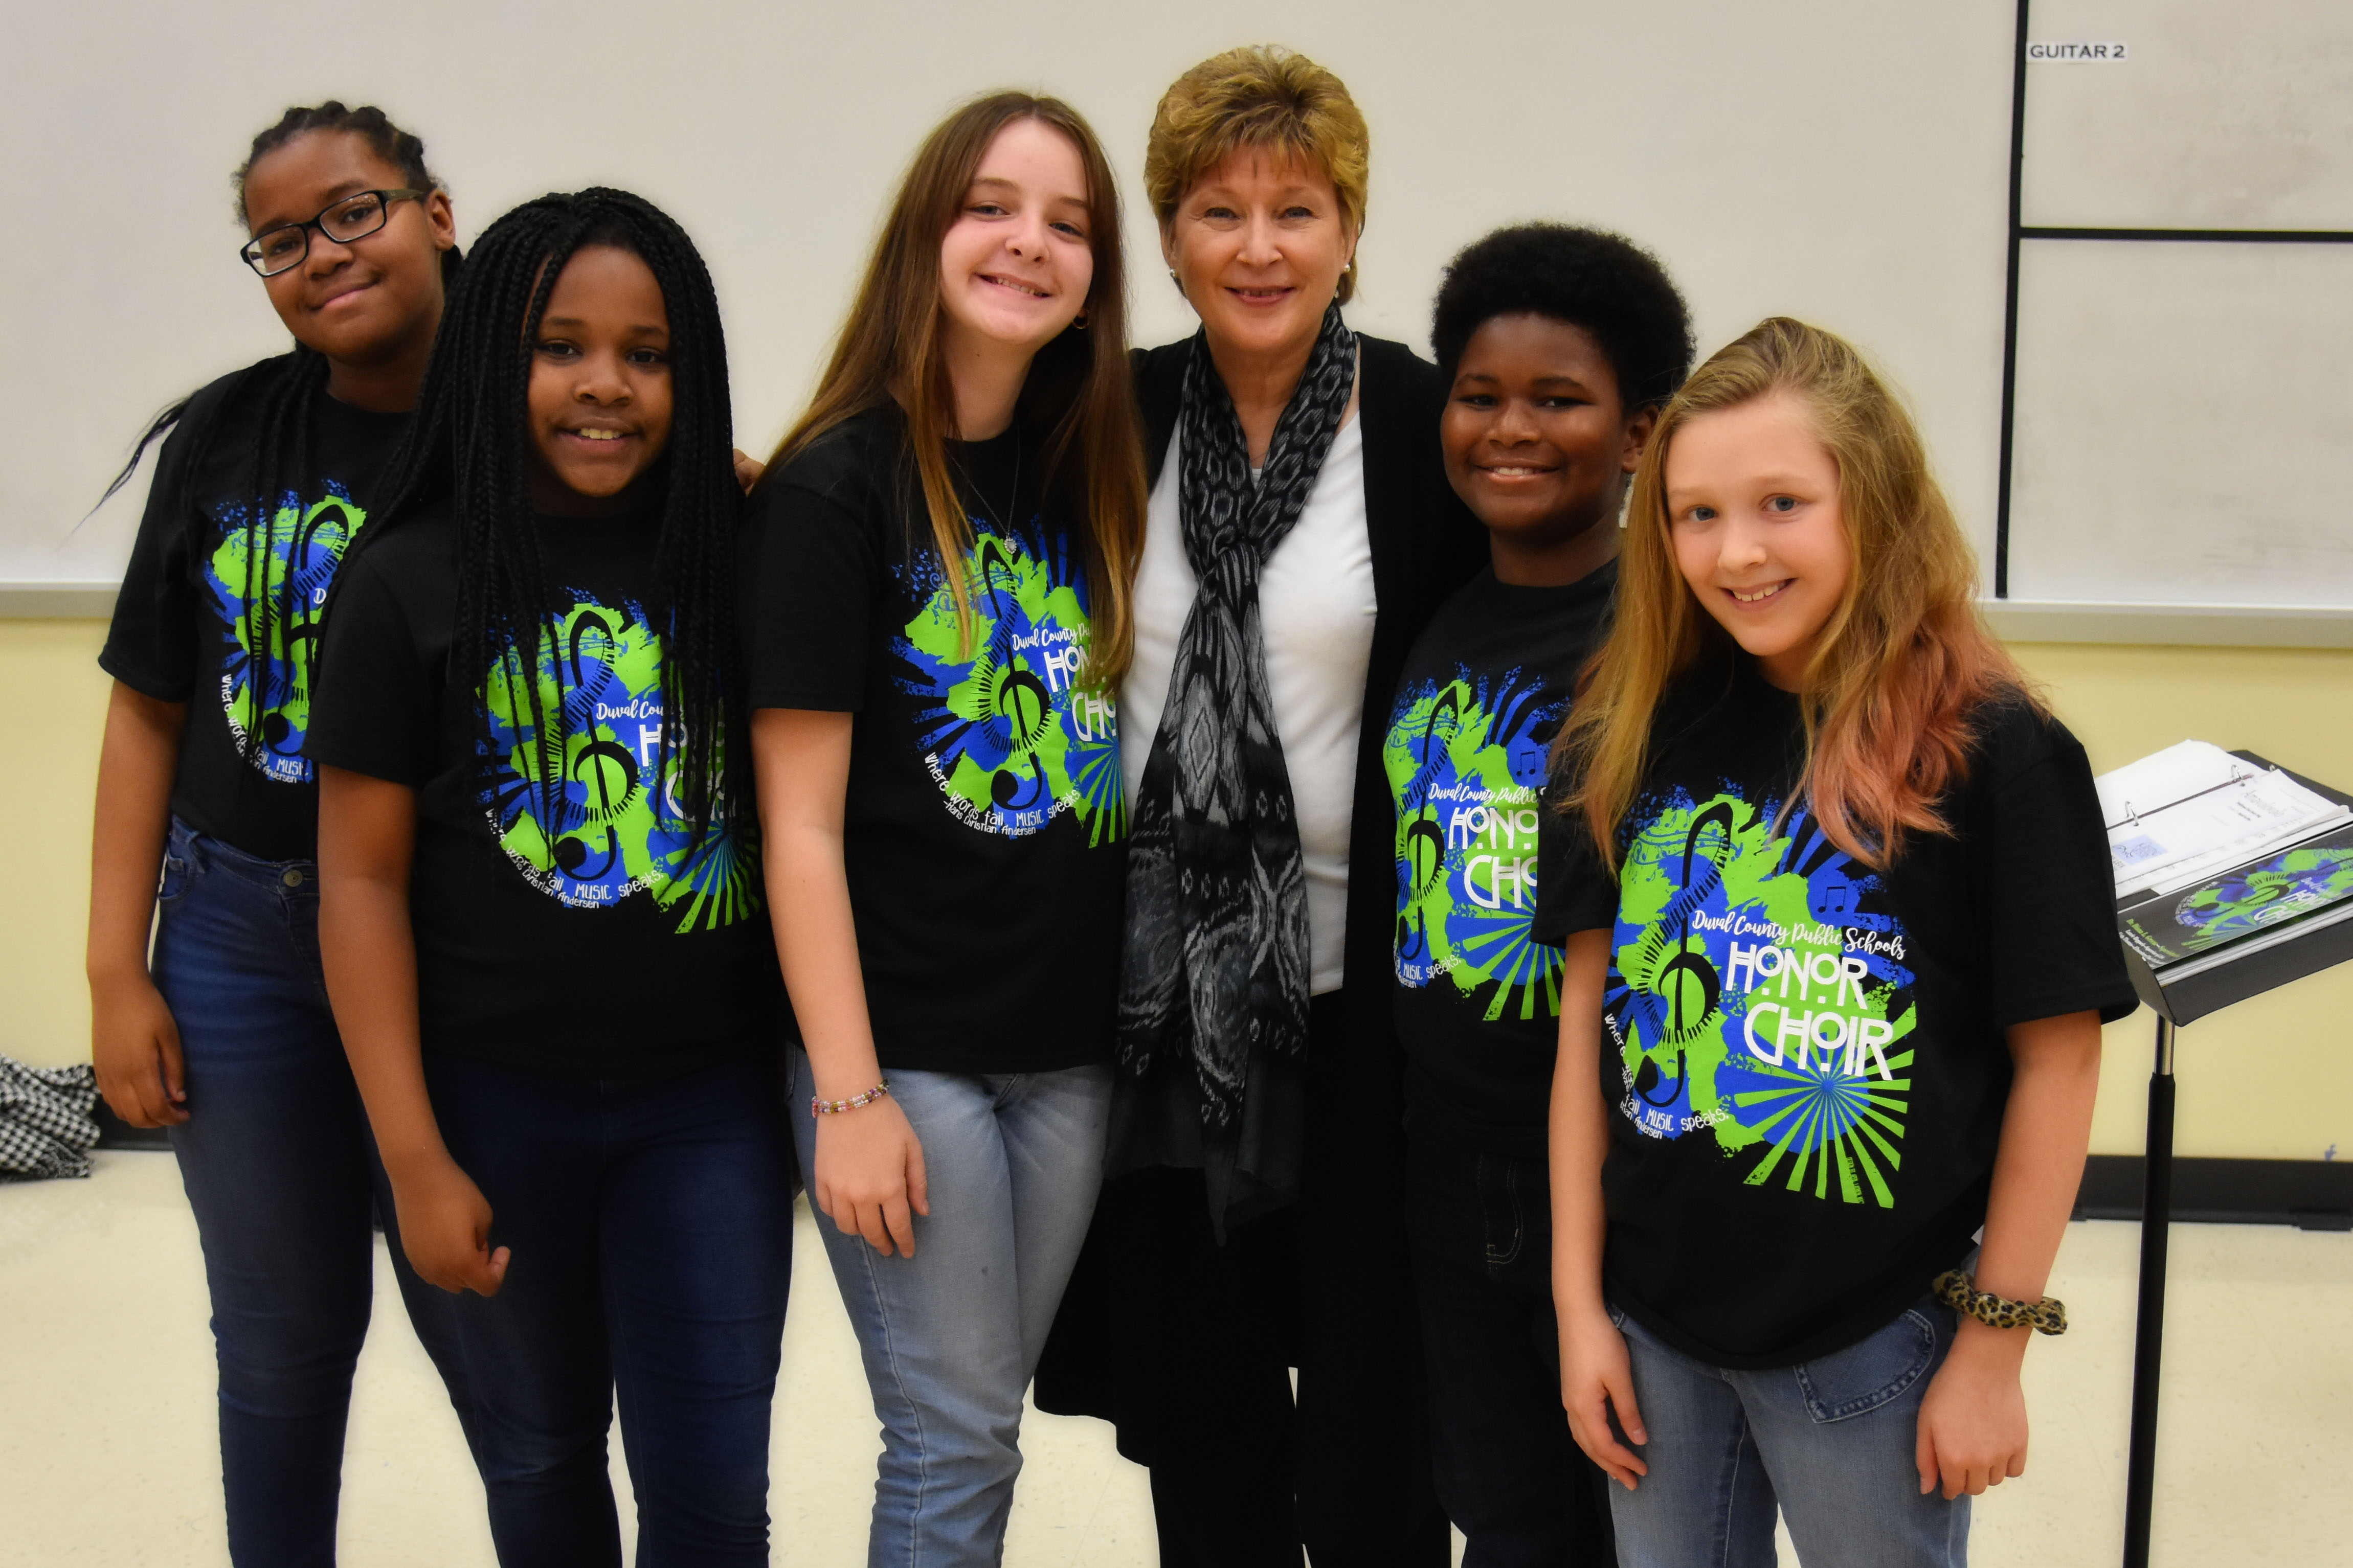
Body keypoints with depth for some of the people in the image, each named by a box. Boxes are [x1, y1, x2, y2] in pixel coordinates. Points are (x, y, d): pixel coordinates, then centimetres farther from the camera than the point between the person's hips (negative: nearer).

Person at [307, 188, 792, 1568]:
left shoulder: (739, 554, -2)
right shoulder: (412, 580, -6)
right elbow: (363, 880, -5)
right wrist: (415, 1158, -8)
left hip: (712, 1094, 1)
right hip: (498, 1103, 0)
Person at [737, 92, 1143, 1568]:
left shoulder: (1091, 477, 8)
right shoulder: (836, 489, -10)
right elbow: (802, 822, -12)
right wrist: (848, 1096, -14)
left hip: (1071, 1045, 5)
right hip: (906, 1047, -5)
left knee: (975, 1432, 15)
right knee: (956, 1443, 2)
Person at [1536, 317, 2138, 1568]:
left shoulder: (1995, 751, -14)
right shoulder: (1636, 734, -2)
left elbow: (2055, 1057, -9)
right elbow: (1588, 1010, 2)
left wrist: (1995, 1346, -7)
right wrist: (1579, 1303, 2)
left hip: (1875, 1338, -3)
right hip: (1655, 1329, 4)